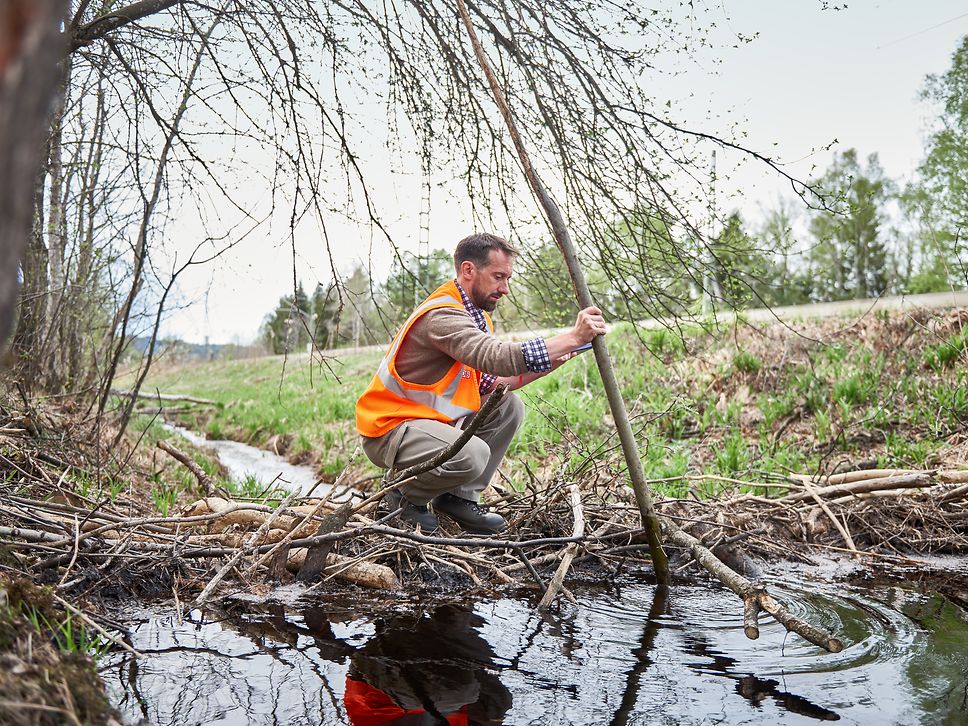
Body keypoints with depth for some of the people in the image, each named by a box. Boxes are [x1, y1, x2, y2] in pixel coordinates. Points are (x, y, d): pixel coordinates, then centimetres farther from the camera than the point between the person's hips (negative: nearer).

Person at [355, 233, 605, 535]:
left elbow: (488, 381, 2)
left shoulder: (476, 314, 10)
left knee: (509, 407, 0)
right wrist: (573, 337, -37)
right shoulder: (442, 315, -23)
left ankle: (461, 497, 5)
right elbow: (496, 357, -39)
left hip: (434, 418, 10)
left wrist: (545, 366, -11)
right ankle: (406, 497, -2)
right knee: (472, 454, -32)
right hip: (388, 428, -10)